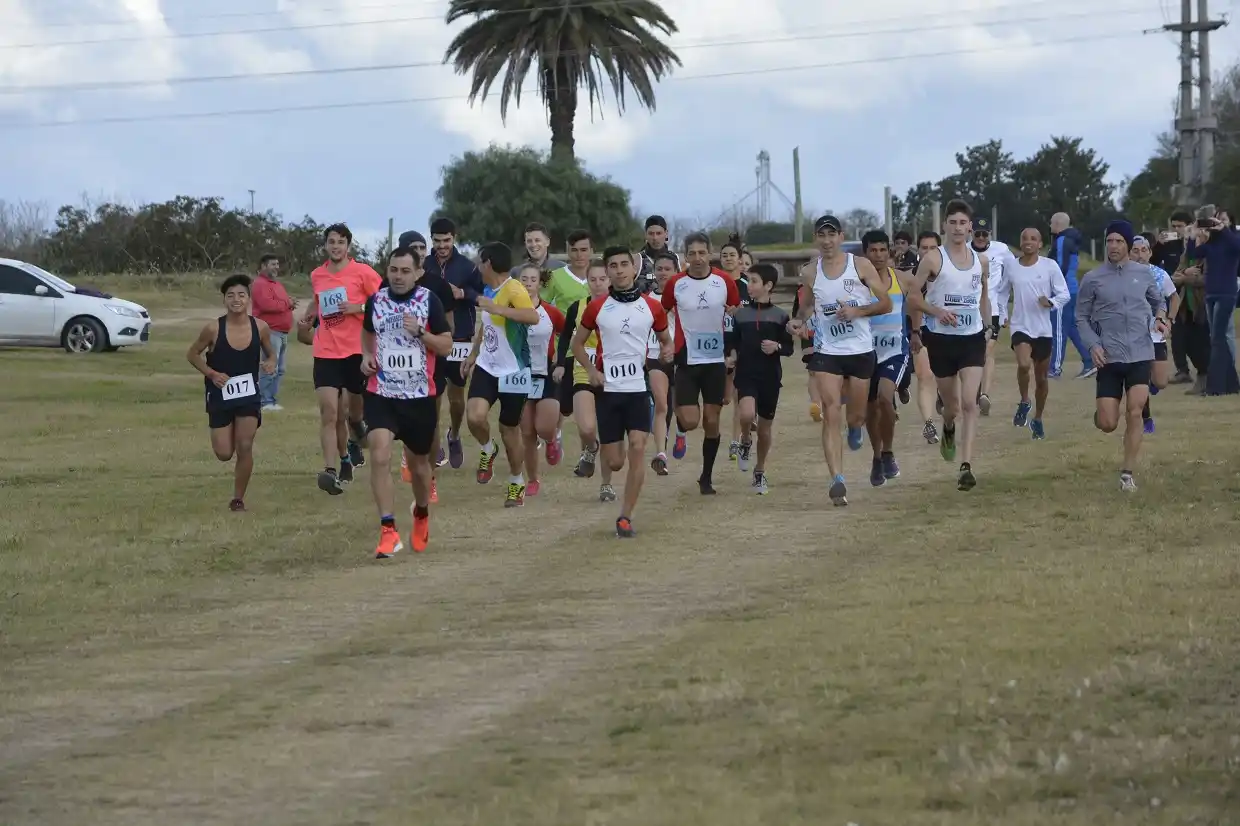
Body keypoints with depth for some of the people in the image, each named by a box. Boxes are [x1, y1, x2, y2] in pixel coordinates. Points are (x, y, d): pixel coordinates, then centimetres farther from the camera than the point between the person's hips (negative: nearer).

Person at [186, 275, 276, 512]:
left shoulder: (260, 328, -9)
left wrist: (270, 364, -13)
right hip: (221, 394, -1)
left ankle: (238, 499, 10)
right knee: (224, 454, 1)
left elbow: (270, 353, 10)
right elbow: (192, 355, -2)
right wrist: (211, 374, -16)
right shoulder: (214, 329, -16)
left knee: (245, 448, -7)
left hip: (249, 394, 1)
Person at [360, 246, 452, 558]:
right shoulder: (375, 300, 2)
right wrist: (366, 355, 2)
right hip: (381, 394, 1)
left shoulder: (429, 301, -6)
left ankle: (422, 515, 46)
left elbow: (446, 346, -5)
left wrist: (420, 331, -21)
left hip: (420, 395, -1)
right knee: (380, 456, -20)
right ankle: (388, 531, -21)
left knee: (418, 462, 15)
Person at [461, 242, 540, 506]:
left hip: (513, 372, -6)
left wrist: (496, 308, -39)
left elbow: (533, 317, -38)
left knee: (510, 429, 6)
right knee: (475, 416, -17)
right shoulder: (488, 290, 7)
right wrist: (473, 355, 30)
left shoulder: (513, 290, -19)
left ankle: (517, 484, 26)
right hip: (487, 367, 6)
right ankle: (488, 451, 14)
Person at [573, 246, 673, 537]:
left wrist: (667, 350, -7)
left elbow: (665, 340, 17)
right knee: (614, 462, 0)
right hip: (608, 389, 0)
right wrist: (592, 371, -6)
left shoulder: (652, 307, 3)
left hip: (639, 388, 0)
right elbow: (577, 343, 10)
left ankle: (625, 516, -7)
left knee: (637, 448, -16)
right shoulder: (597, 307, 1)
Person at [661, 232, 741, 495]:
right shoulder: (675, 284, -5)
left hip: (716, 359, 1)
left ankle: (706, 478, 15)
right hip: (687, 360, -1)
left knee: (712, 421, 3)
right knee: (690, 421, -12)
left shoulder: (725, 281, -3)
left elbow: (738, 314, 11)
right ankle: (680, 425, 25)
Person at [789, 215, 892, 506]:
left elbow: (886, 304, -1)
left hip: (861, 351, 0)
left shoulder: (860, 265, -4)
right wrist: (799, 321, -4)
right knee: (831, 414, -13)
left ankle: (855, 427, 51)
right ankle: (837, 480, -16)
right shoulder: (812, 273, 2)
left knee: (856, 417, 11)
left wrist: (857, 311, -17)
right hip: (827, 352, 0)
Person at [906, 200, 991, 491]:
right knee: (951, 405, 11)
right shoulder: (933, 259, -6)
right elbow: (913, 296, -5)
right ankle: (948, 430, 49)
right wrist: (937, 311, -21)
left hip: (972, 338, 1)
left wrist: (988, 328, 16)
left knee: (969, 402, -14)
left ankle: (966, 466, -18)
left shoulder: (981, 261, 6)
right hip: (941, 339, -1)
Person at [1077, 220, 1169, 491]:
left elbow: (1158, 300, 21)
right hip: (1109, 357, -1)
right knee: (1107, 424, -5)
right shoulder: (1093, 279, 0)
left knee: (1134, 413, -11)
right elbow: (1081, 317, 5)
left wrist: (1160, 317, -2)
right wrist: (1093, 345, -10)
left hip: (1140, 354, 1)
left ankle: (1127, 474, 1)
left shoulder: (1144, 273, 5)